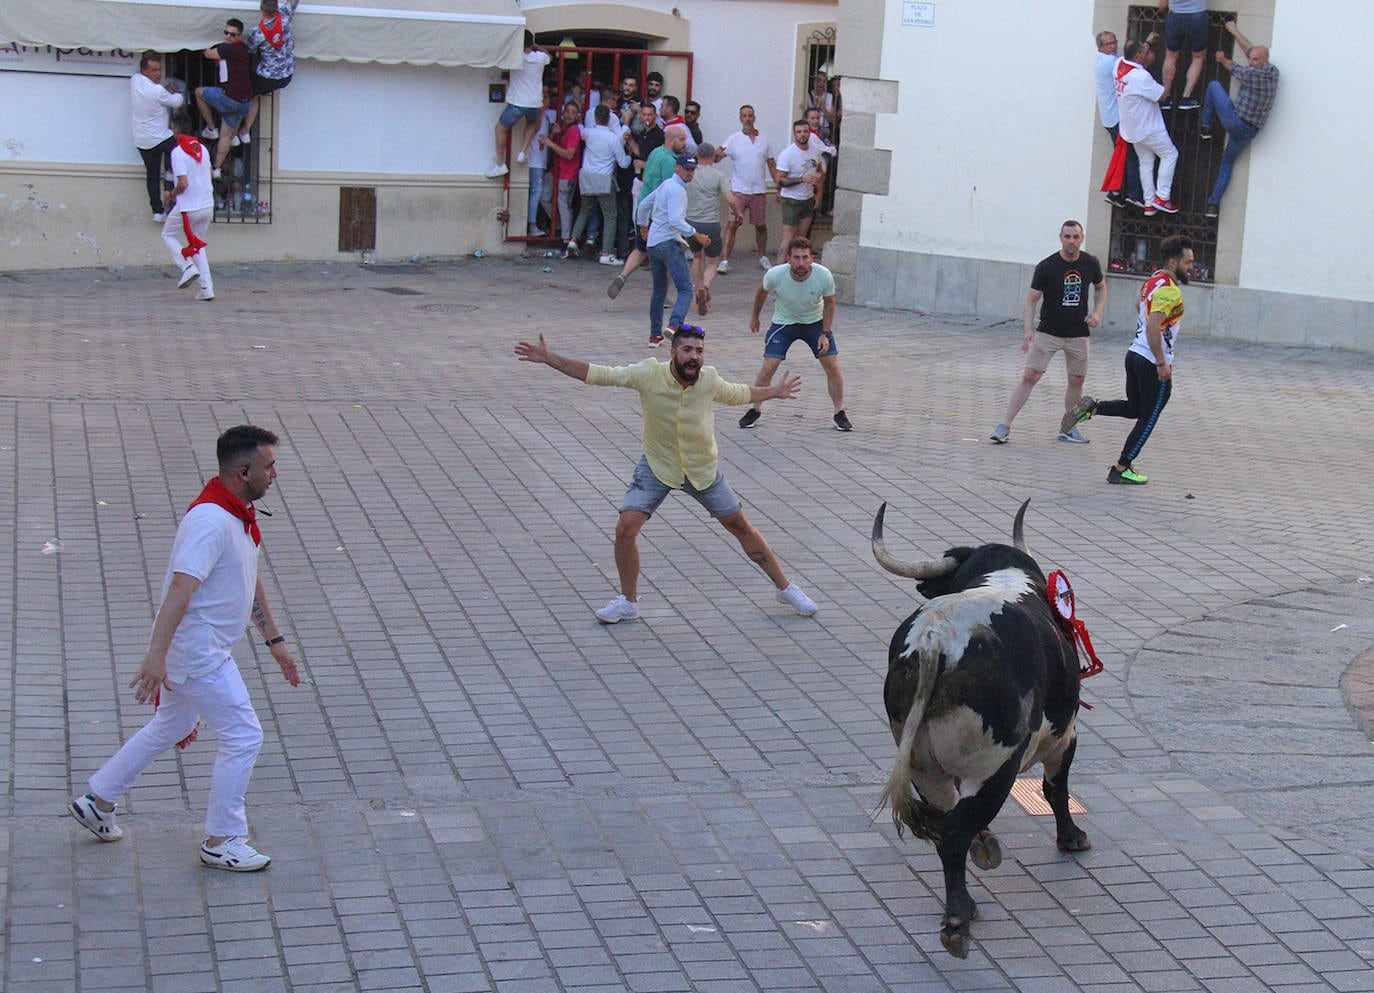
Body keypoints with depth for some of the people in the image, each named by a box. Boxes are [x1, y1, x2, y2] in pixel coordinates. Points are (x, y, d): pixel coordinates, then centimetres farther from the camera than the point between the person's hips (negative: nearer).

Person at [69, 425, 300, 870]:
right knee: (244, 737, -4)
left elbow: (250, 583, 20)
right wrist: (156, 656, -41)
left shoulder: (239, 515, 7)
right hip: (197, 653, -10)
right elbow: (180, 588, -34)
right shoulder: (210, 521, -25)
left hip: (196, 650, 10)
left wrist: (274, 641, 25)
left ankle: (97, 800, 37)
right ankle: (221, 841, 8)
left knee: (171, 728, 24)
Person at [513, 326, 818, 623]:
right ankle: (628, 602, 7)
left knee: (741, 526, 7)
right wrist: (548, 358, -27)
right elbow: (596, 374, -21)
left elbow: (736, 394, 10)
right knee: (625, 529, -14)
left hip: (703, 469, 1)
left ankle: (785, 587, 25)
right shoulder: (648, 375, -22)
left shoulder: (709, 380, -15)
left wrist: (773, 392, 15)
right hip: (656, 467, -1)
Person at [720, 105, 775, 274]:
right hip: (739, 189, -3)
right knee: (732, 224, -11)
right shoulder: (733, 139, 0)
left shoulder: (764, 140, 8)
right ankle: (724, 260, -12)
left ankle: (763, 257, 30)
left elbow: (771, 164, 14)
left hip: (759, 190, 3)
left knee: (761, 225, 12)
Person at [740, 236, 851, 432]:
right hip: (783, 322, -1)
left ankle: (840, 414, 10)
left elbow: (829, 304, -7)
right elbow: (762, 292, -2)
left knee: (832, 367, -7)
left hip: (815, 322, 1)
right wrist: (754, 317, 11)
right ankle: (755, 411, 10)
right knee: (768, 368, -11)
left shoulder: (824, 276, -26)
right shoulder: (775, 275, -26)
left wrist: (826, 334, -12)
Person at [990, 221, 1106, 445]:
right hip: (1048, 332, -3)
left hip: (1078, 333, 3)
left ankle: (1068, 428, 25)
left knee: (1077, 381, 8)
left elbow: (1101, 288, 18)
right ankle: (1005, 426, -9)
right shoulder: (1046, 267, -12)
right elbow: (1031, 300, -9)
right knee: (1029, 376, -10)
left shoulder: (1091, 264, -2)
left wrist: (1097, 312, 0)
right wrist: (1028, 329, -23)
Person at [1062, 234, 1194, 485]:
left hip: (1135, 353, 9)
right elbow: (1153, 327, -28)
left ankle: (1091, 408, 3)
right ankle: (1121, 470, 10)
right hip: (1153, 363, -9)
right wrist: (1162, 363, -24)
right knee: (1148, 419, 5)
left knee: (1134, 408, 24)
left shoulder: (1154, 281, 11)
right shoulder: (1169, 290, -19)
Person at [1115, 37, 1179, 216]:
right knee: (1170, 154, 8)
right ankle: (1162, 197, 4)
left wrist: (1146, 43, 18)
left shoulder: (1120, 65, -5)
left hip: (1131, 126, 8)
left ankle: (1149, 203, 17)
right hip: (1148, 127, -8)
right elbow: (1162, 95, -18)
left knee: (1146, 162, 16)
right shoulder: (1141, 77, -30)